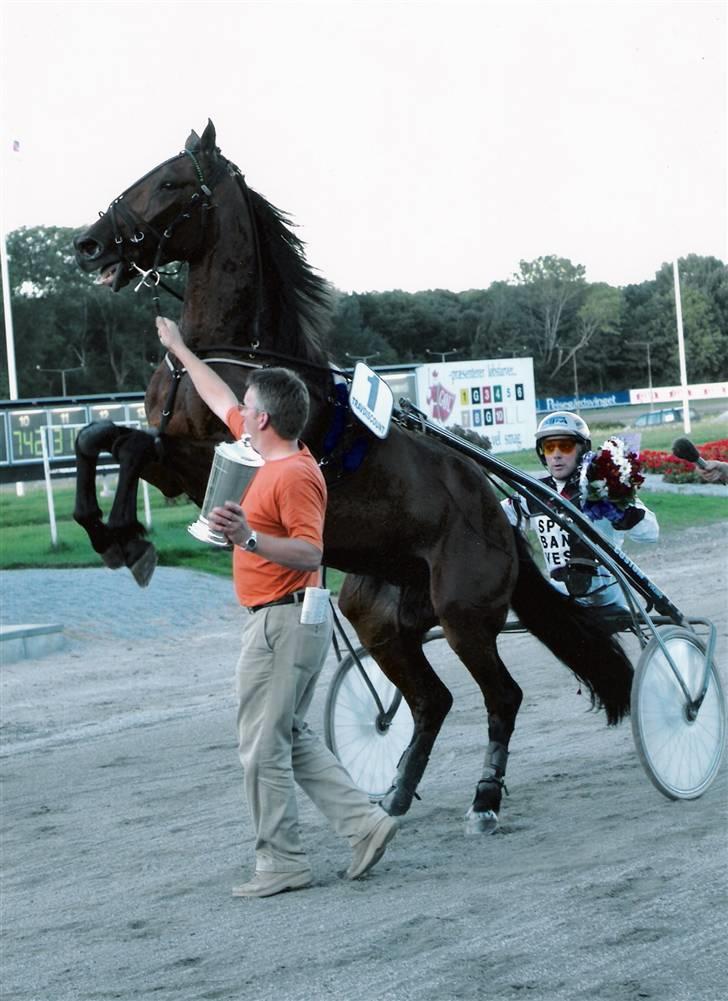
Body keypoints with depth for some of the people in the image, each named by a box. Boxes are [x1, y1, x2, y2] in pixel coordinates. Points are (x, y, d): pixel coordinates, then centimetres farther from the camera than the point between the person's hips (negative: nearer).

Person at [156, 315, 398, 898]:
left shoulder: (294, 476, -19)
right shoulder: (274, 455, 10)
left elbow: (311, 553, -27)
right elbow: (221, 400, 24)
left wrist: (249, 538, -39)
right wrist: (179, 348, 33)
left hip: (282, 623, -10)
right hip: (283, 619, 10)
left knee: (264, 744, -4)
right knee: (291, 738, 15)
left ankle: (281, 861, 2)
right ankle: (364, 822, 12)